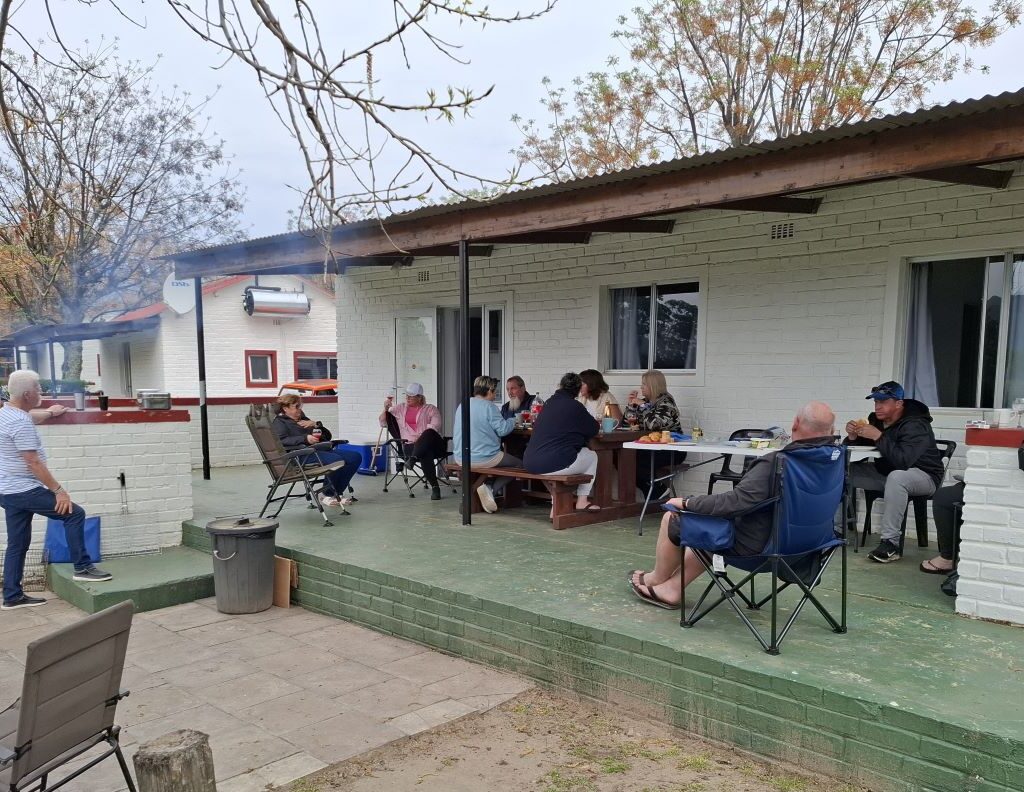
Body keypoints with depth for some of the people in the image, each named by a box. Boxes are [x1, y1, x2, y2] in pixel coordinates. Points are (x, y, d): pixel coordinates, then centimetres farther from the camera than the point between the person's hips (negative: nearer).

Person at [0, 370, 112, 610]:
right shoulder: (20, 422, -21)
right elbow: (33, 463, -24)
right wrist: (58, 490, -21)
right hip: (23, 490, -11)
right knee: (74, 513, -7)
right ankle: (82, 567, -3)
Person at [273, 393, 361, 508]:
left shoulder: (303, 419, 29)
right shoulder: (280, 422, 10)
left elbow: (327, 437, 26)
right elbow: (281, 440, -12)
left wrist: (315, 425, 7)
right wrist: (305, 438, -21)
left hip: (319, 449, 8)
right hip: (301, 454, -8)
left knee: (356, 457, -10)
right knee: (337, 460, -31)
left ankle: (337, 492, -3)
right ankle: (326, 495, -13)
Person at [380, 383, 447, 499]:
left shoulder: (430, 409, 14)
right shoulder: (399, 409, 22)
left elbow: (435, 426, -3)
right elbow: (383, 423, 17)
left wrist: (422, 438, -20)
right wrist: (386, 409, -2)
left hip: (434, 444, 0)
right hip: (411, 445, 1)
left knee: (429, 433, -39)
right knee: (426, 454, -37)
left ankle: (414, 458, -51)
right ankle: (434, 487, -37)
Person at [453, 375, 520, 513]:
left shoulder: (461, 406, 11)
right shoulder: (488, 406, -12)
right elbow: (502, 429, -16)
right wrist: (513, 420, 5)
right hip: (483, 457, -8)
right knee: (519, 464, 7)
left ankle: (488, 487, 10)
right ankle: (491, 489, -9)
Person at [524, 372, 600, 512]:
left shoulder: (550, 402, 14)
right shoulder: (575, 406, -5)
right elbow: (593, 429, 5)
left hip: (530, 463, 7)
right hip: (552, 464, -6)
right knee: (592, 456, 17)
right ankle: (582, 501, 21)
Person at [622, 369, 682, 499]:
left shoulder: (666, 401, -12)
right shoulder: (646, 401, 13)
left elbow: (654, 424, -27)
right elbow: (631, 421, 16)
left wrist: (643, 405, -19)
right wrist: (631, 403, 4)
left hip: (671, 450, -8)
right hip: (653, 447, 8)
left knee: (636, 462, -27)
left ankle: (659, 491, -4)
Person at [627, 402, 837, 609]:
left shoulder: (774, 463, -33)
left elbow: (733, 502, -33)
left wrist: (687, 503, -20)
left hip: (752, 545, -8)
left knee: (672, 519, 10)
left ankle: (657, 579, 35)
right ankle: (671, 588, 33)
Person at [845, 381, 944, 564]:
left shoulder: (915, 425, -21)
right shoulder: (876, 420, 1)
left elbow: (902, 461, -36)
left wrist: (878, 436, -36)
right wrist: (852, 437, -17)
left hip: (923, 475, -7)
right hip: (885, 472, 7)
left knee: (896, 477, -41)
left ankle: (890, 543, -36)